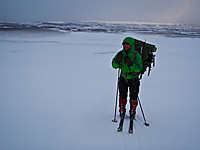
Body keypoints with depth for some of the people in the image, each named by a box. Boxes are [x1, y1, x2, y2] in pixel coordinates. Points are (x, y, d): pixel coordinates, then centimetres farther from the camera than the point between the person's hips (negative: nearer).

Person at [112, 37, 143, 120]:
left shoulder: (136, 55, -17)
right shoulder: (121, 53, -7)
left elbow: (139, 68, -24)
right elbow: (114, 66, -7)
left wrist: (129, 63, -36)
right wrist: (117, 59, -27)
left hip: (133, 79, -2)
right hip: (123, 78, 3)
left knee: (133, 97, 8)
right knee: (122, 96, 11)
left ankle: (132, 113, 26)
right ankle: (122, 111, 29)